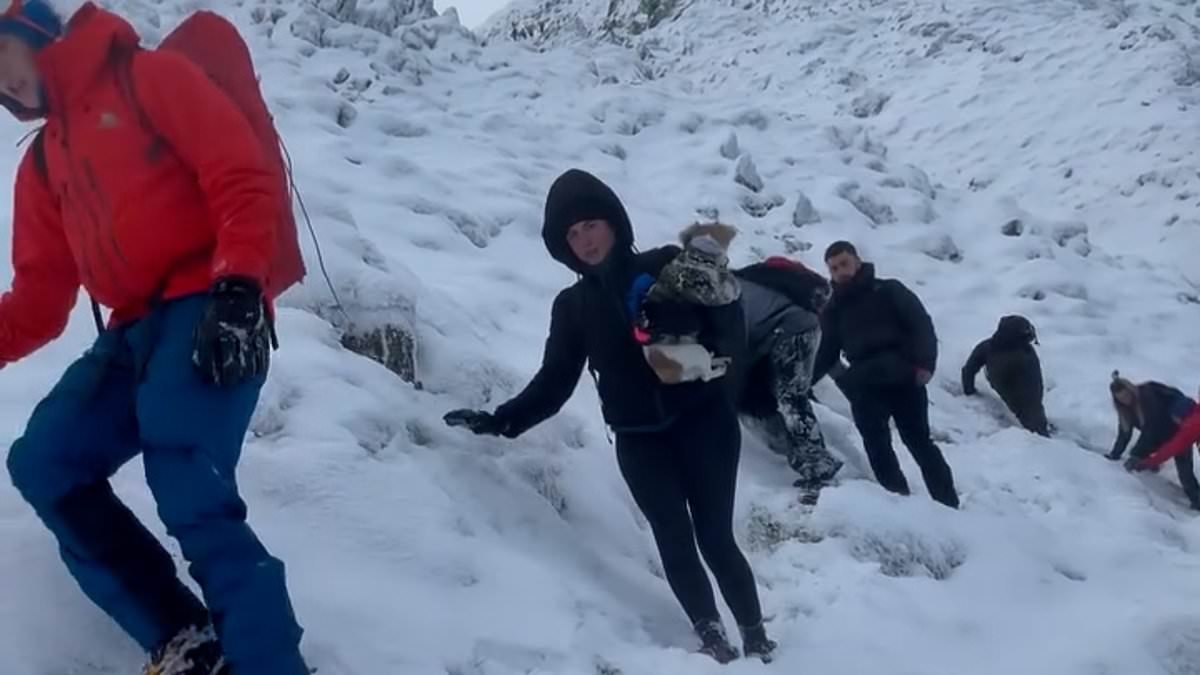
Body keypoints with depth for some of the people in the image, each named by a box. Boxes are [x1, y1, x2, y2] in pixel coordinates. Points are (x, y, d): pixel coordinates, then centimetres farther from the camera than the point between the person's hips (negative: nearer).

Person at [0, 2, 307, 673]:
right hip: (137, 330, 9)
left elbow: (245, 178, -9)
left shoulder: (148, 77, 3)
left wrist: (237, 287, -22)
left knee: (191, 498, -22)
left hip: (209, 311, -8)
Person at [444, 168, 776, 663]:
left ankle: (757, 638, 13)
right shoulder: (573, 305, 9)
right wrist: (501, 421, 0)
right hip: (639, 440, 2)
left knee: (715, 538, -2)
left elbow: (729, 333, -4)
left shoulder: (669, 266, 1)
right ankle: (712, 639, 3)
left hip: (702, 421, -2)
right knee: (675, 543, -7)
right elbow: (554, 382, 11)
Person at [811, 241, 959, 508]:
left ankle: (949, 505, 3)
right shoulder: (833, 310, 17)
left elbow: (921, 324, -1)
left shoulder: (888, 291, 7)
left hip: (902, 377, -3)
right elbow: (828, 354, 19)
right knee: (876, 445, -11)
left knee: (919, 441, -5)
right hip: (864, 386, 3)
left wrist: (924, 363, -16)